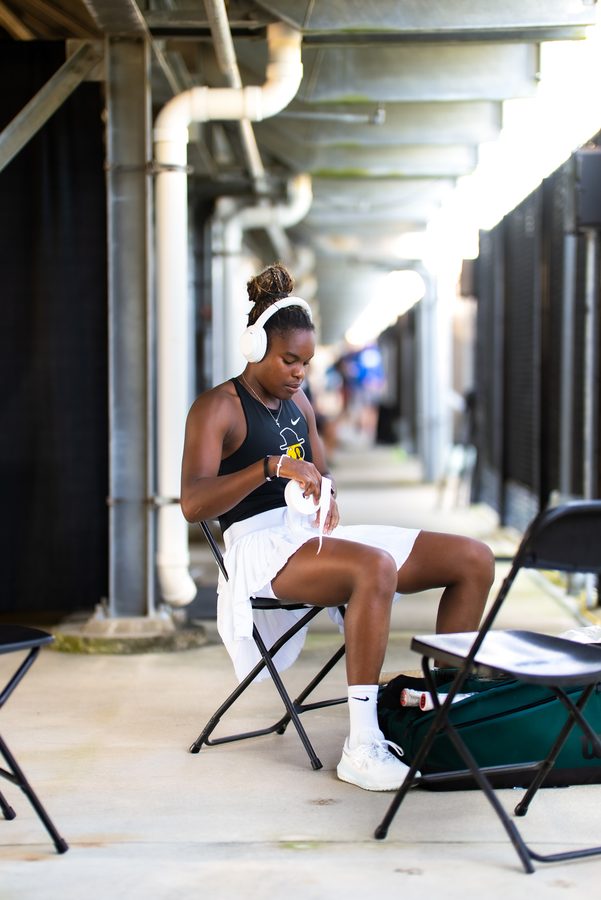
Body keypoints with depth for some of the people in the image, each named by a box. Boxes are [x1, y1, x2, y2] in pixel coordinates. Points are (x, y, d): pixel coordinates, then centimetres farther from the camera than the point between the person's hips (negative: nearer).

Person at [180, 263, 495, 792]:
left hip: (314, 533, 8)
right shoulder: (218, 408, -4)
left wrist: (328, 503, 1)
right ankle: (362, 749, -36)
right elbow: (193, 503, -18)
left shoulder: (298, 402, 19)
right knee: (376, 566, -40)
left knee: (475, 559, -5)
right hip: (262, 545, -8)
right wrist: (272, 467, -29)